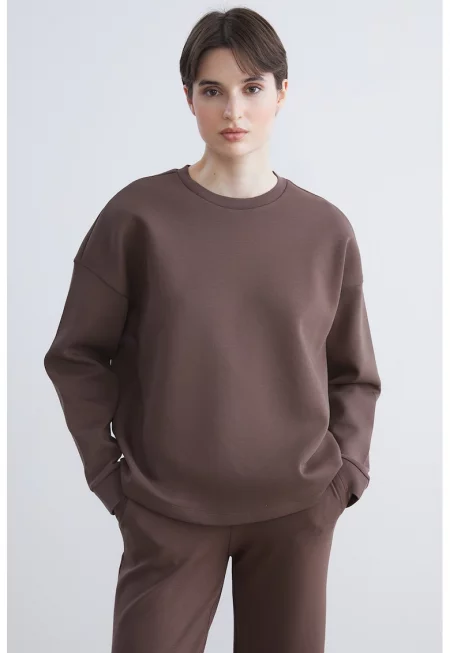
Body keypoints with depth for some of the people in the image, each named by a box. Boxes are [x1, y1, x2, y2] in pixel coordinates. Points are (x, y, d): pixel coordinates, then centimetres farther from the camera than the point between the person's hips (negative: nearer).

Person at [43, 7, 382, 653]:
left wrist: (346, 472, -1)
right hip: (169, 514, -2)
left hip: (298, 512, 2)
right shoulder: (138, 214, -7)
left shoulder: (327, 230, 0)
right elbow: (76, 358, 0)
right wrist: (109, 473, -5)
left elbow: (354, 376, 9)